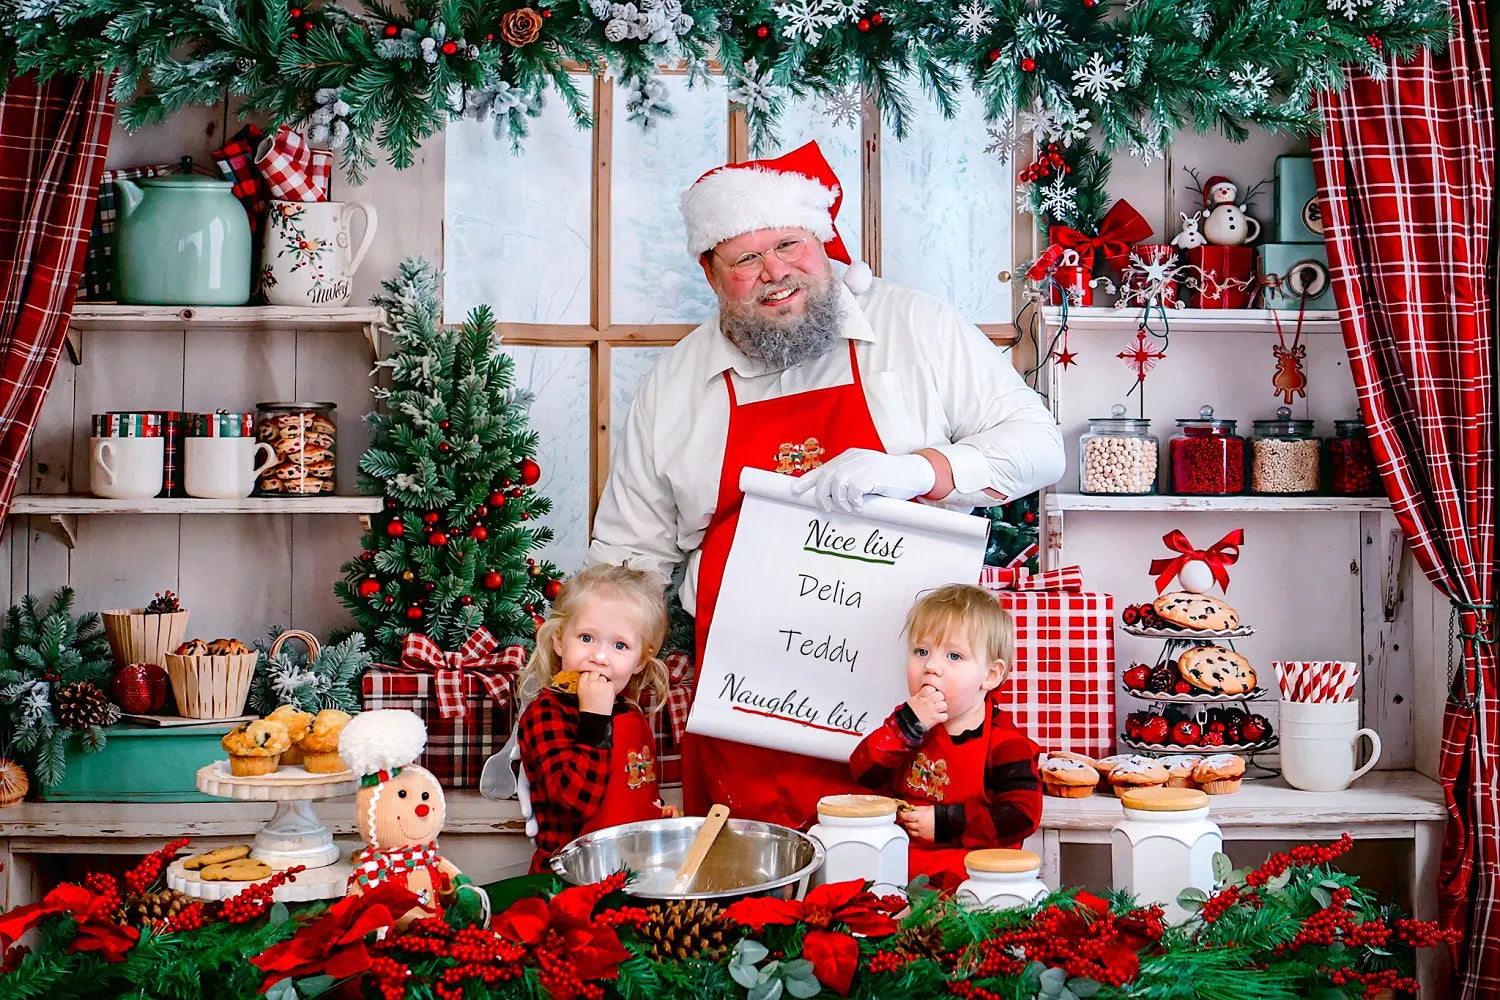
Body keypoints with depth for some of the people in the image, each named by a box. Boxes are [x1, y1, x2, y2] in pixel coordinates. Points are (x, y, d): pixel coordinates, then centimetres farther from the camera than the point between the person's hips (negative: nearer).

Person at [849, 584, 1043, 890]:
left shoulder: (1004, 741, -6)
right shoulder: (908, 720, 9)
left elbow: (1022, 814, -13)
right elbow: (862, 773, -1)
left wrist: (944, 823, -15)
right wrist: (907, 724, -15)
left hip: (966, 862, -5)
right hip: (898, 851, 5)